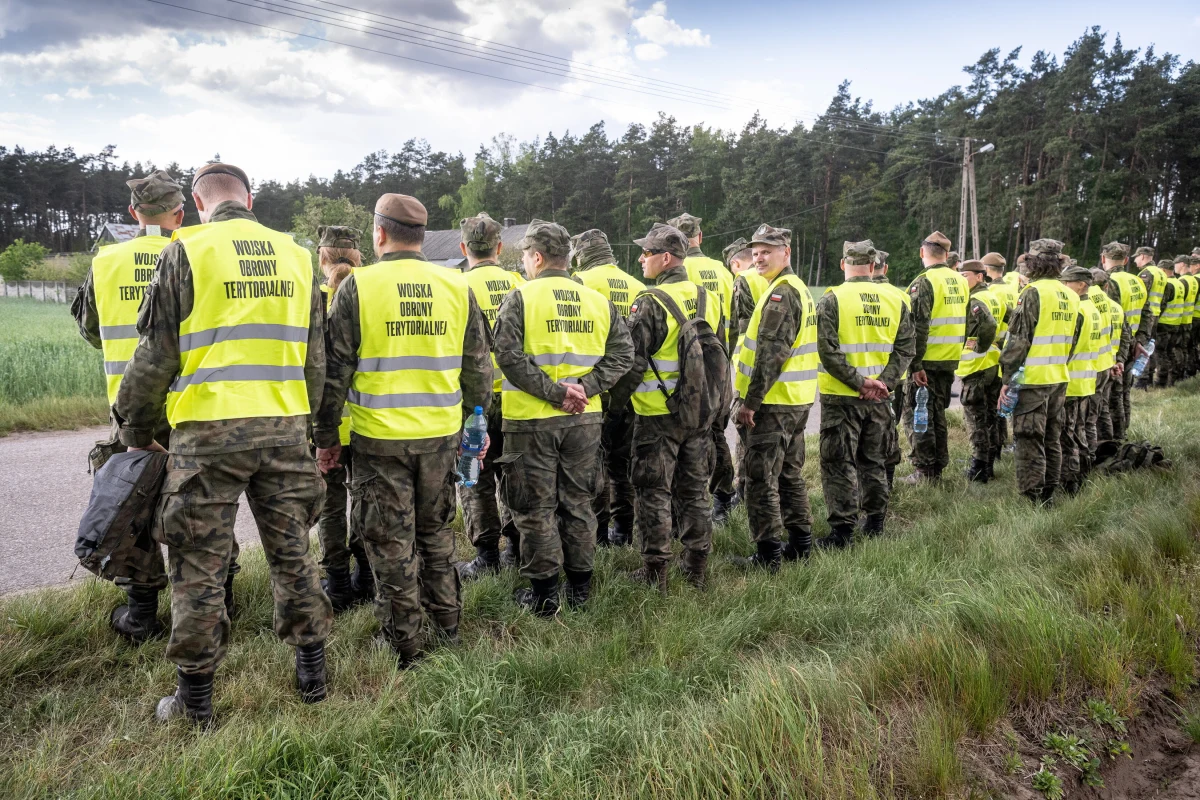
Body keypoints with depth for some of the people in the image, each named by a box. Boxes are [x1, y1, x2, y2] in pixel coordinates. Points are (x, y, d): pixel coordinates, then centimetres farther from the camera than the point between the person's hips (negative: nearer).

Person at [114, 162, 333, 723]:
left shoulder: (187, 251, -3)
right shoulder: (295, 255, 9)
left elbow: (157, 355, -3)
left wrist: (136, 431, 10)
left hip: (209, 430, -4)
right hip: (285, 429, 4)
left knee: (200, 566, 7)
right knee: (292, 552, 15)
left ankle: (195, 698, 19)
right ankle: (312, 671, 26)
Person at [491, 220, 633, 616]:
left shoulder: (521, 297, -8)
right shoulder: (598, 300, 6)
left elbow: (510, 356, -19)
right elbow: (622, 354, -1)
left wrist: (554, 392, -17)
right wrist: (583, 388, -8)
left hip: (532, 420, -4)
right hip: (584, 420, 5)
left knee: (536, 508, 7)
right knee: (578, 502, 16)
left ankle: (543, 593, 14)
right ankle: (580, 587, 26)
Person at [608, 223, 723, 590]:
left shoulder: (650, 303, -16)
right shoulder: (709, 299, 6)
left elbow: (633, 360, -16)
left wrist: (618, 396, 0)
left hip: (657, 413, -6)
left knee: (654, 492, 4)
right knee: (694, 490, 15)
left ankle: (655, 571, 10)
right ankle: (696, 567, 24)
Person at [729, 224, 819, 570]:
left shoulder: (780, 293, -16)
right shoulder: (800, 289, 17)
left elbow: (771, 354, -23)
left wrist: (750, 401, -21)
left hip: (772, 402, -10)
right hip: (797, 399, 10)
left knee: (761, 479, -3)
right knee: (790, 474, 18)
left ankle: (768, 555, 3)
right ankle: (800, 544, 28)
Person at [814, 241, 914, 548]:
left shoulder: (831, 300, -10)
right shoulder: (896, 301, 4)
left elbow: (828, 351, -17)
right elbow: (905, 349, 0)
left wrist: (859, 381, -13)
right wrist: (883, 382, -6)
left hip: (840, 398, -4)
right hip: (879, 398, 5)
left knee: (839, 464, 3)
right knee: (874, 461, 18)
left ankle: (843, 529, 4)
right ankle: (875, 522, 28)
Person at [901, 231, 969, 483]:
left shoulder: (924, 282, -14)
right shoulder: (961, 282, 9)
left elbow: (918, 327, -20)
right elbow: (965, 322, 16)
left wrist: (915, 364, -18)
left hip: (927, 361, -7)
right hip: (950, 359, 7)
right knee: (937, 413, 16)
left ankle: (924, 470, 2)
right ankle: (938, 467, 23)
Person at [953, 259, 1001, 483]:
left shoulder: (975, 301, -16)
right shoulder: (994, 298, 12)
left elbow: (988, 324, -31)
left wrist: (980, 347, -17)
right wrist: (996, 346, 16)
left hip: (976, 366, -9)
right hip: (994, 364, 9)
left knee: (976, 418, -2)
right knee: (991, 416, 16)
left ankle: (979, 468, 1)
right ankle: (991, 462, 25)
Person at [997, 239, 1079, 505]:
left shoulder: (1033, 292, -13)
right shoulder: (1071, 296, 10)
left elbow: (1019, 340, -16)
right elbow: (1072, 340, 17)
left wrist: (1007, 378, -12)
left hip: (1032, 380, -8)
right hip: (1059, 379, 8)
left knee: (1029, 441, -2)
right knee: (1052, 440, 15)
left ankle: (1031, 499, 1)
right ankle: (1048, 495, 24)